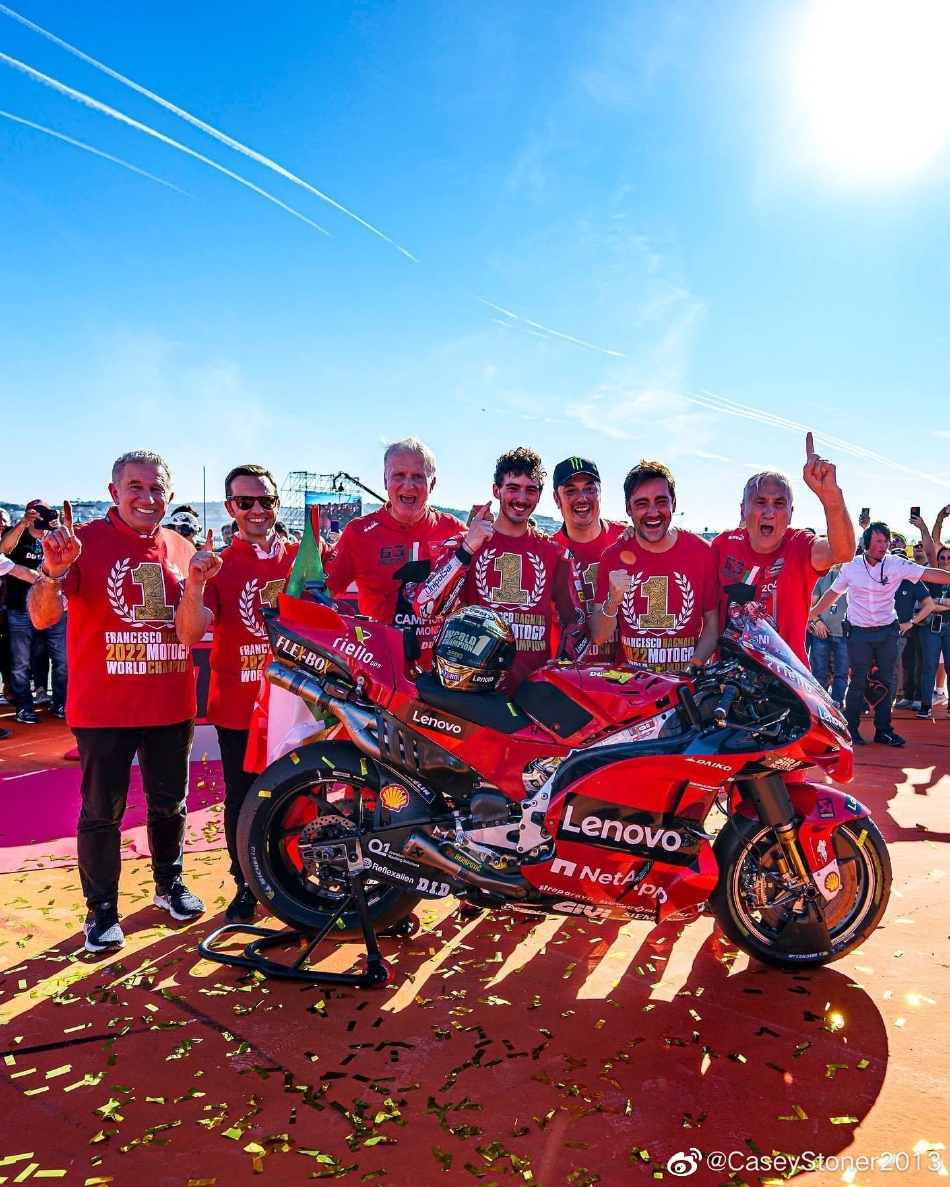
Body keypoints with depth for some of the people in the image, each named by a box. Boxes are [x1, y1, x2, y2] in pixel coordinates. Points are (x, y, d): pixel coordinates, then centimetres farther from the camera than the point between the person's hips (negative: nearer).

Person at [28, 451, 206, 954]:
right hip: (103, 708, -4)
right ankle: (101, 910, 25)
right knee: (102, 814, 8)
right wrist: (53, 571, -36)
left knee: (170, 804, 18)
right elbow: (42, 617, -16)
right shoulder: (83, 541, -9)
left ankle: (169, 883, 39)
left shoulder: (182, 550, 4)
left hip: (171, 705, 4)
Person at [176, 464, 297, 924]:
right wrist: (194, 584, -32)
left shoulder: (304, 557, 2)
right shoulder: (217, 566, -3)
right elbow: (189, 634, -16)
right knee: (240, 803, 11)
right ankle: (245, 886, 29)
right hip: (238, 708, -1)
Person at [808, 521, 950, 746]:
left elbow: (929, 574, -13)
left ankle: (883, 730, 17)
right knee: (859, 683, 1)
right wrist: (810, 614, 9)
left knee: (886, 682, 7)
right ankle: (851, 729, 13)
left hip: (888, 632, 2)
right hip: (860, 633, -2)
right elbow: (833, 593, 6)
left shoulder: (896, 564, -6)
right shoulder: (851, 567, -5)